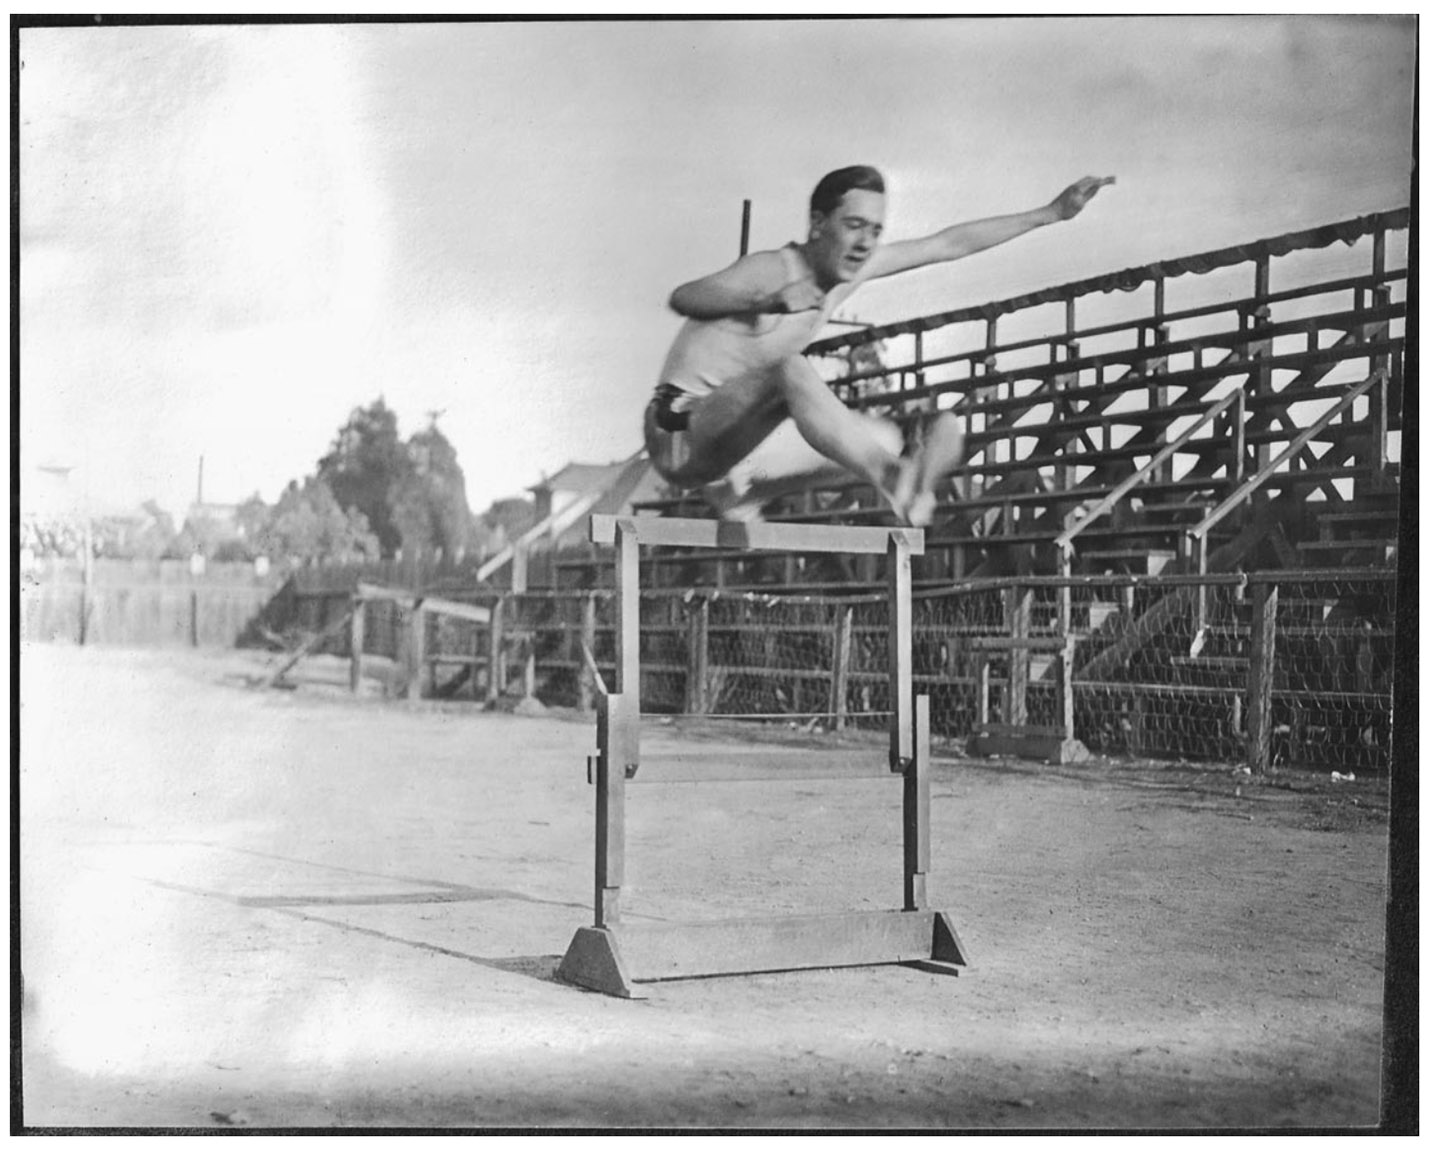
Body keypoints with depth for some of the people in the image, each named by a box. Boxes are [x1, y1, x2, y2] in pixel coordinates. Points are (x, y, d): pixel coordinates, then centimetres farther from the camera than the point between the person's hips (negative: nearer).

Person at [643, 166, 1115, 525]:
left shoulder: (853, 265, 2)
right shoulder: (773, 269, -21)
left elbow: (949, 244, 10)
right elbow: (683, 298, -40)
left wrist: (1051, 213, 11)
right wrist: (768, 301, -58)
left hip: (742, 450, 8)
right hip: (683, 435, -8)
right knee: (790, 368, -39)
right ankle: (892, 480, -48)